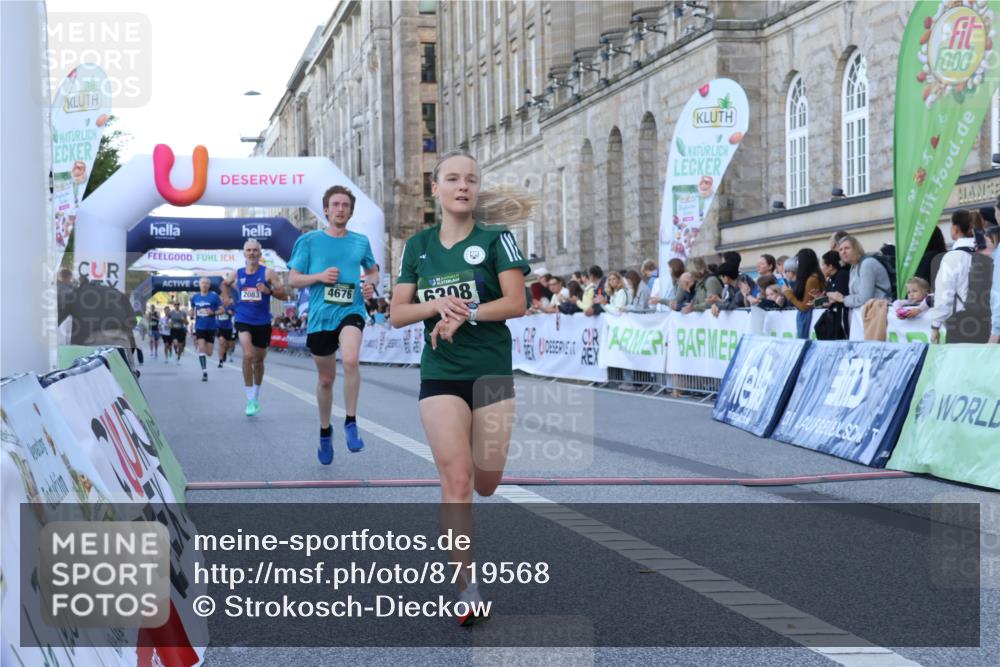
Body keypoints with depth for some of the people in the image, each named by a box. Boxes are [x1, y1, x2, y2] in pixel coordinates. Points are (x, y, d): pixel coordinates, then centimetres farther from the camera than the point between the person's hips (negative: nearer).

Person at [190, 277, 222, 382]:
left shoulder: (214, 296, -6)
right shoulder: (195, 297, 4)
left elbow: (221, 310, -5)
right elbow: (192, 310, 19)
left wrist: (213, 312, -22)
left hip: (211, 327, -1)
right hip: (199, 327, 1)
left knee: (209, 353, 4)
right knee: (201, 348, -15)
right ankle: (204, 372, -12)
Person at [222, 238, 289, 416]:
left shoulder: (268, 273, -5)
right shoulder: (236, 274, 4)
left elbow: (284, 295, -9)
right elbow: (225, 284, 27)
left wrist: (269, 290, -24)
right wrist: (226, 298, 12)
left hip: (263, 323, 0)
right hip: (243, 321, 0)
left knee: (258, 361, 13)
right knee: (248, 356, -21)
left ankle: (256, 397, 35)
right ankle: (250, 400, -17)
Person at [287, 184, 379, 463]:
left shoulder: (360, 241, 7)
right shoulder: (309, 241, 2)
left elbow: (372, 271, 23)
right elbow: (293, 279, 4)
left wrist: (371, 284, 0)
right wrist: (319, 276, -13)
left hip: (351, 311, -1)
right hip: (320, 315, 1)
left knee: (351, 360, -30)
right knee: (326, 379, 11)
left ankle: (351, 423, -14)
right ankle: (325, 432, 35)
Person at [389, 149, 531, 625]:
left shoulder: (496, 238, 0)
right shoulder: (418, 246, 8)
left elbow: (516, 302, -8)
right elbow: (397, 314, 6)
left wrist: (465, 313, -19)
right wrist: (437, 305, -13)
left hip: (493, 372, 0)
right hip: (440, 375, 1)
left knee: (485, 484, 6)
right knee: (456, 479, -10)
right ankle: (467, 589, -5)